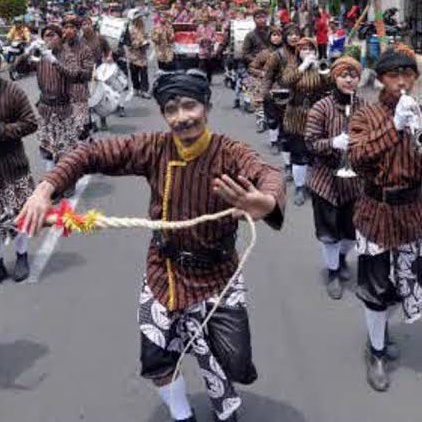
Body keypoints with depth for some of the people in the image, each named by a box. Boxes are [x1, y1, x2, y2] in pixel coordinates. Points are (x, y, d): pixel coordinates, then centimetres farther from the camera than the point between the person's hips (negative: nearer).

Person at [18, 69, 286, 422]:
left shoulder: (229, 153, -19)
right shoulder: (154, 148, -11)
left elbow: (269, 175, -39)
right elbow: (92, 154, -9)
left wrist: (265, 202, -64)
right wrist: (45, 188, -25)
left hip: (215, 276, -3)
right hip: (164, 271, 3)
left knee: (233, 366, -2)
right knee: (155, 360, 15)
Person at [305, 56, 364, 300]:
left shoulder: (365, 107, -1)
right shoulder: (321, 108, -12)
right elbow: (310, 143, -12)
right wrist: (333, 143, -28)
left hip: (355, 178, 3)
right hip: (327, 179, -3)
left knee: (352, 227, 16)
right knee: (330, 230, 7)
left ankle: (343, 257, 47)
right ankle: (333, 272, 29)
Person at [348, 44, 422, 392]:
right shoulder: (367, 115, -10)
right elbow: (356, 159, -26)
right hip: (378, 210, -4)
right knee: (377, 284, 6)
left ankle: (381, 326, 46)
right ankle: (377, 352, 26)